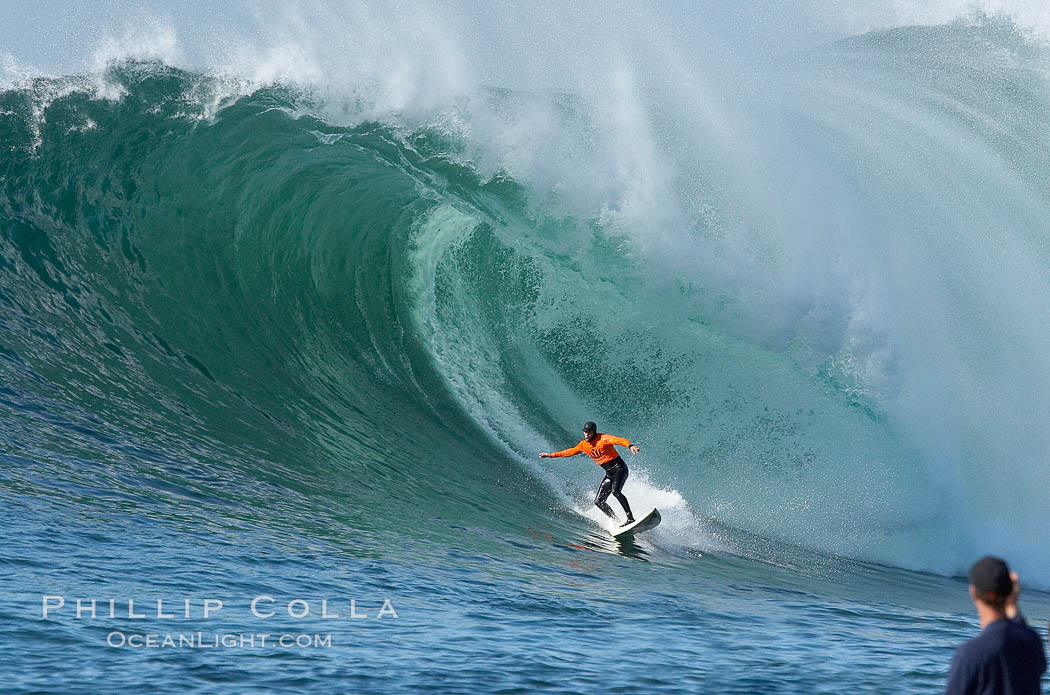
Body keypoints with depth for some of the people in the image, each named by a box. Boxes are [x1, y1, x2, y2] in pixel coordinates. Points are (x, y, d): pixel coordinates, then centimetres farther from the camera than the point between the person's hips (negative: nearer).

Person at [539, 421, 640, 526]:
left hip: (619, 468, -8)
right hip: (609, 473, 8)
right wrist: (551, 455, 25)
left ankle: (630, 519, -33)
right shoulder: (583, 445, 6)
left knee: (615, 491, -32)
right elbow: (570, 452, 21)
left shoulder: (603, 438, -15)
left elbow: (620, 440, -30)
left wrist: (630, 446, -51)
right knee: (598, 502, -1)